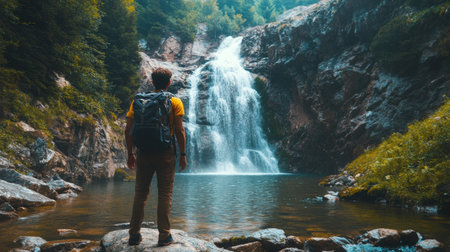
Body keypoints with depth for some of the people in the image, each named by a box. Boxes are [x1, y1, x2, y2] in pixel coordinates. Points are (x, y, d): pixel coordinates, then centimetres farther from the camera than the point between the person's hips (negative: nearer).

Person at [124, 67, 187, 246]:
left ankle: (134, 234, 16)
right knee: (165, 194, 5)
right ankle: (164, 235, 7)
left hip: (143, 152, 3)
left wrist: (130, 154, 11)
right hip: (165, 153, -2)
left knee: (140, 193, 11)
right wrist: (183, 154, -1)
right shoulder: (175, 102, -1)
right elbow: (179, 131, -9)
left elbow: (128, 130, 4)